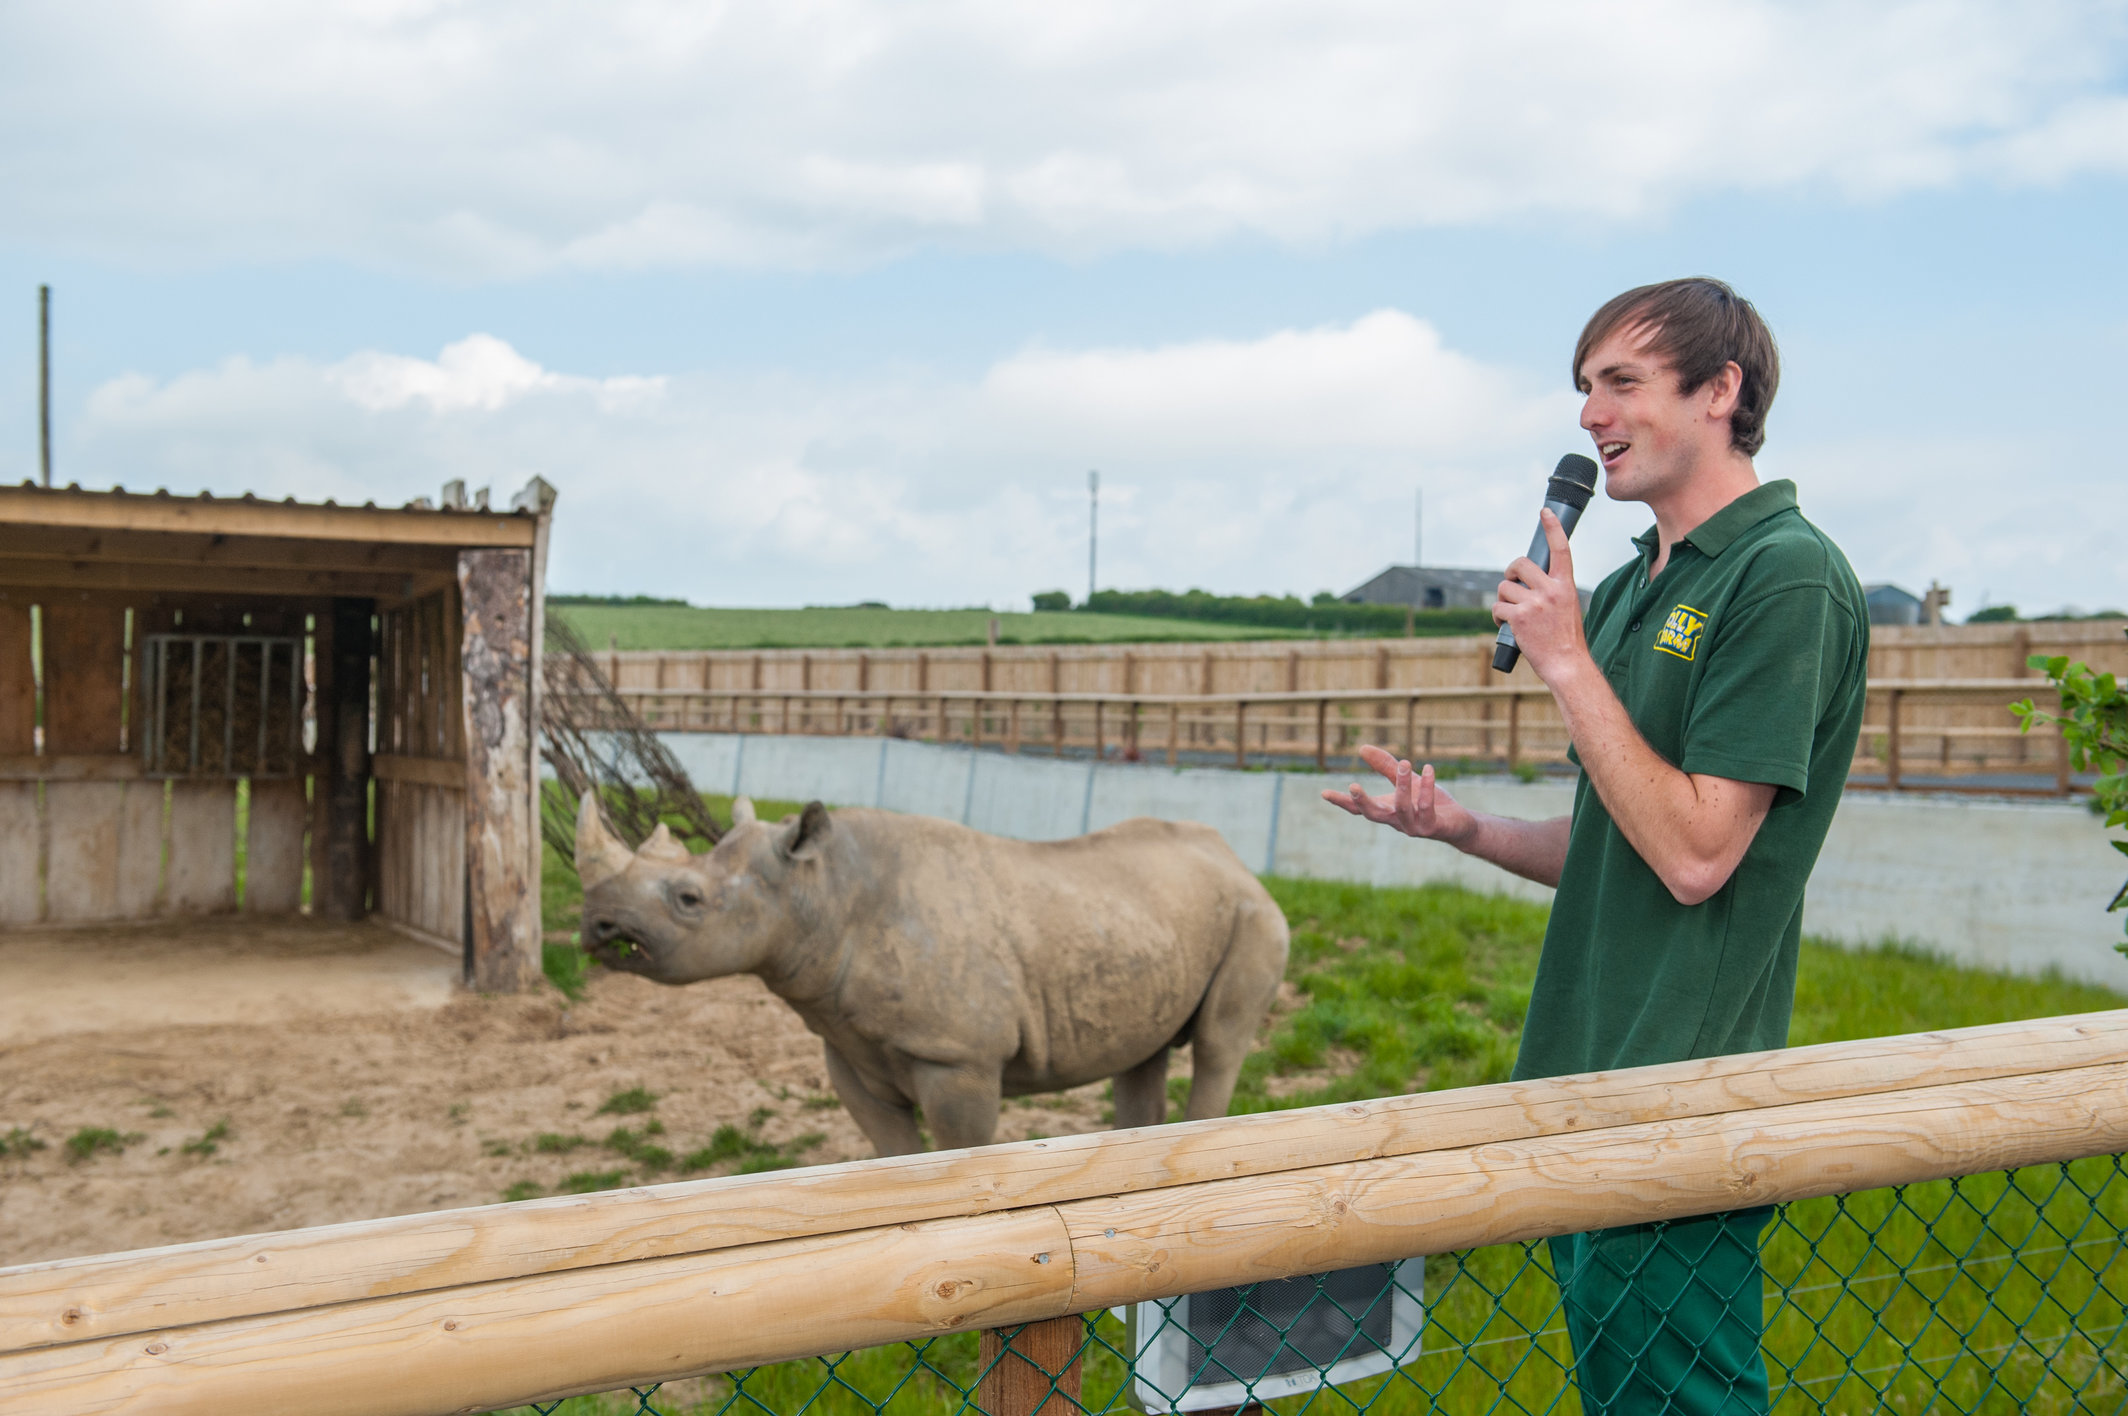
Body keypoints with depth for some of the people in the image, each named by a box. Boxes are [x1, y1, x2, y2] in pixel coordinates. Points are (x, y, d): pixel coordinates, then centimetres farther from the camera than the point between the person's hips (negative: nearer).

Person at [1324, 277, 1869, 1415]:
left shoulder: (1789, 576, -14)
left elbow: (1694, 854, -21)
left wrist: (1567, 661, -17)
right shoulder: (1628, 590, 14)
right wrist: (1460, 827, 2)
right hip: (1583, 1083, 9)